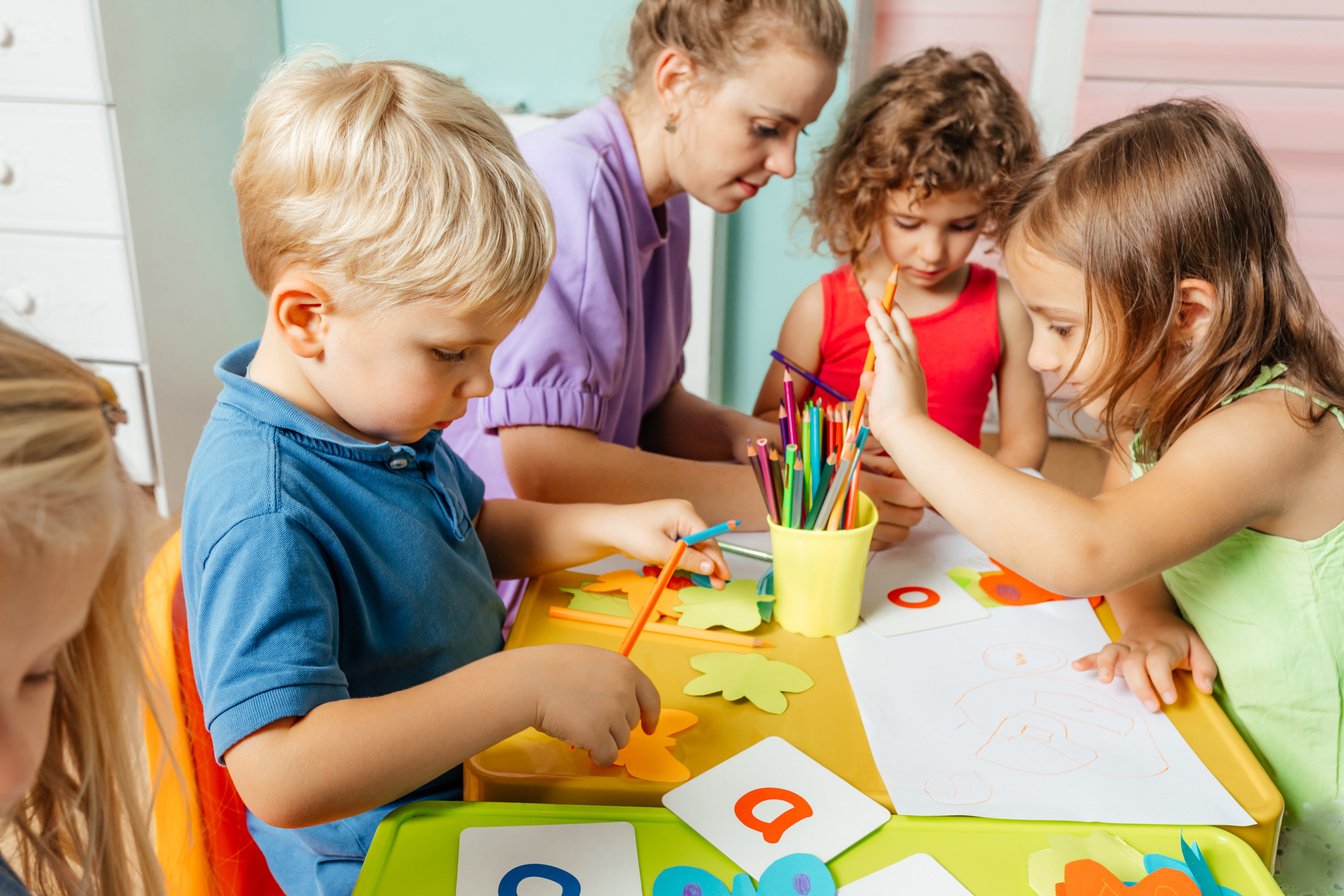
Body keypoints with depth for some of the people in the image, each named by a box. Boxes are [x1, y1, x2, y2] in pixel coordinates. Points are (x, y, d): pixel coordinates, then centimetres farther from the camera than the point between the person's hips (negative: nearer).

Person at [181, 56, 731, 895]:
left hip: (472, 768, 8)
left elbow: (472, 530, 14)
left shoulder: (378, 408, -3)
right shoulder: (264, 514, -31)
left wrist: (605, 526, -1)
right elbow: (279, 776, -38)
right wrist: (526, 685, -39)